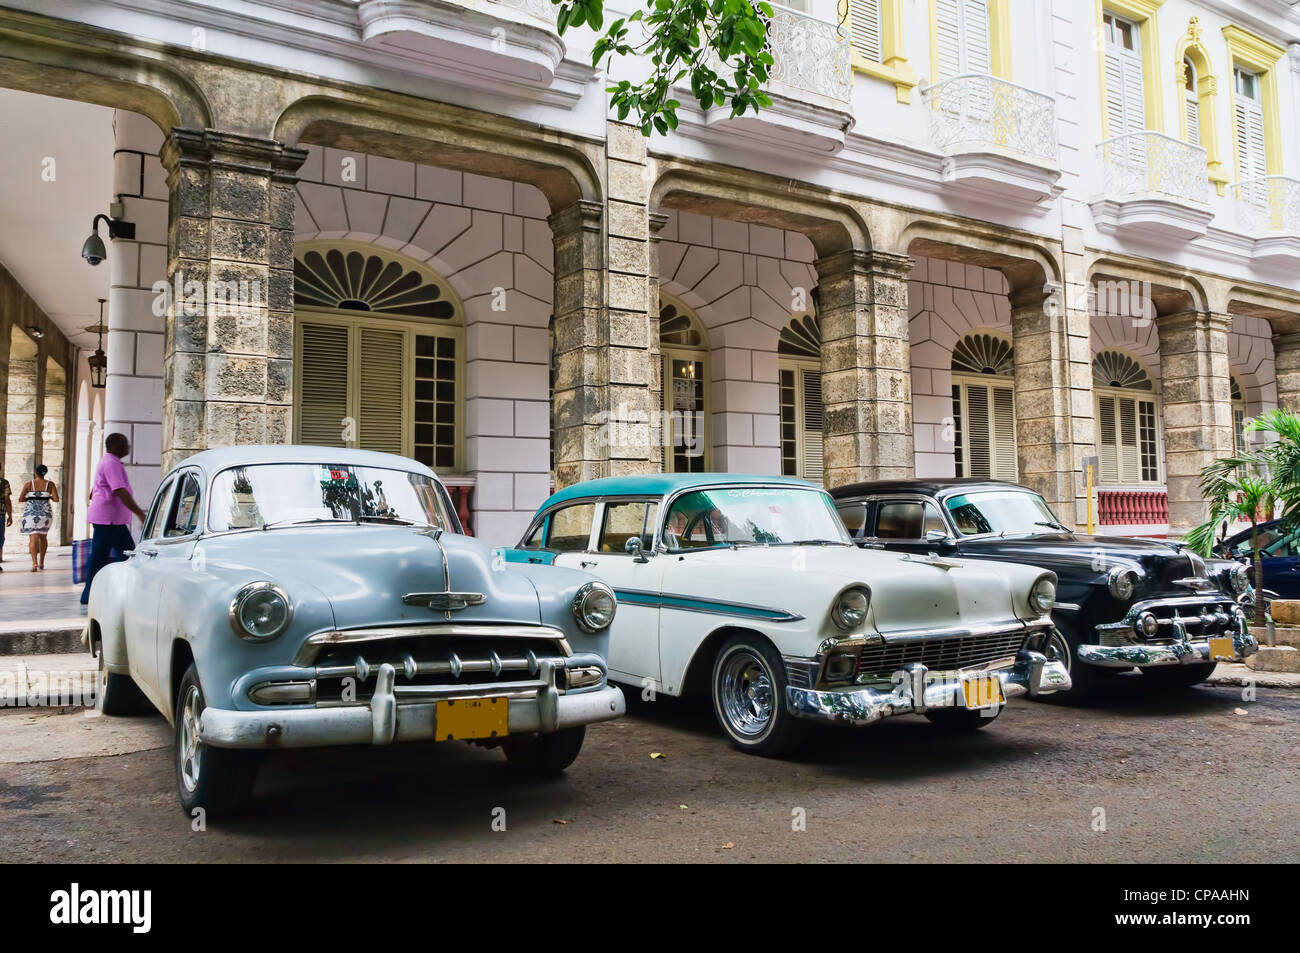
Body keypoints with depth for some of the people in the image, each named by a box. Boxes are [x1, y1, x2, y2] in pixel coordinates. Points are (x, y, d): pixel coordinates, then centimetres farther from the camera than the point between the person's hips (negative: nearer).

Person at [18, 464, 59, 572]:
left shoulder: (28, 484, -2)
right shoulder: (50, 484, 0)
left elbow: (20, 499, -3)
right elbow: (56, 499, -6)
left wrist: (29, 498, 16)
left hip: (31, 512, -2)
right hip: (45, 513, 2)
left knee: (33, 538, -3)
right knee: (43, 537, 19)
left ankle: (34, 563, -19)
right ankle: (41, 562, 25)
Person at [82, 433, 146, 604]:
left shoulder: (107, 462, 20)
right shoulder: (112, 463, -14)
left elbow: (93, 492, 27)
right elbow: (121, 492, -24)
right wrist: (140, 513, -26)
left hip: (115, 520, 10)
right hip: (108, 519, -10)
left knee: (127, 553, 7)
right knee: (99, 557, -4)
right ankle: (89, 595, 3)